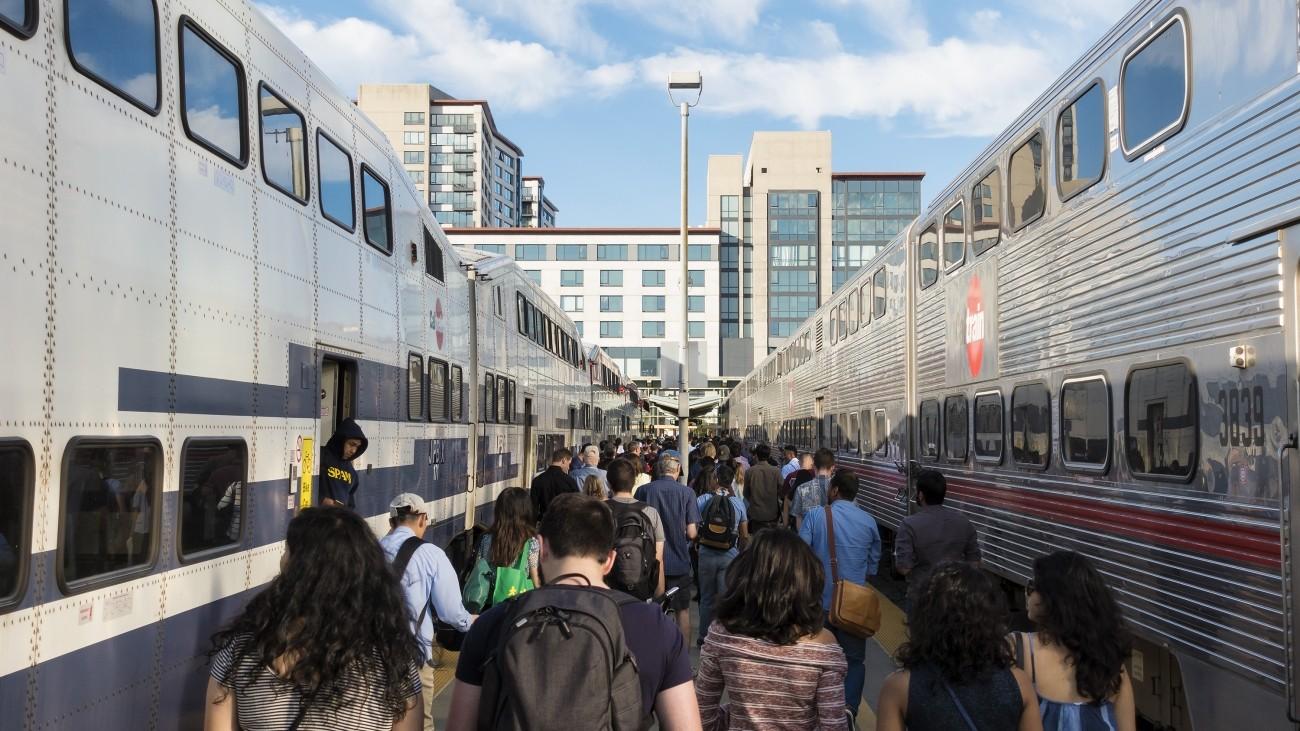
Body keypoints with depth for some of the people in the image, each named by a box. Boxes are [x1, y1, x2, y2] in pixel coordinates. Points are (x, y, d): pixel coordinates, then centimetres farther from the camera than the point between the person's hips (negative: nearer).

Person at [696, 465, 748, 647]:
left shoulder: (701, 500, -11)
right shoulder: (738, 503, -7)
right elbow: (744, 536, -1)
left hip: (706, 554, 0)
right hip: (730, 556, 0)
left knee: (707, 598, 16)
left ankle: (704, 637, 25)